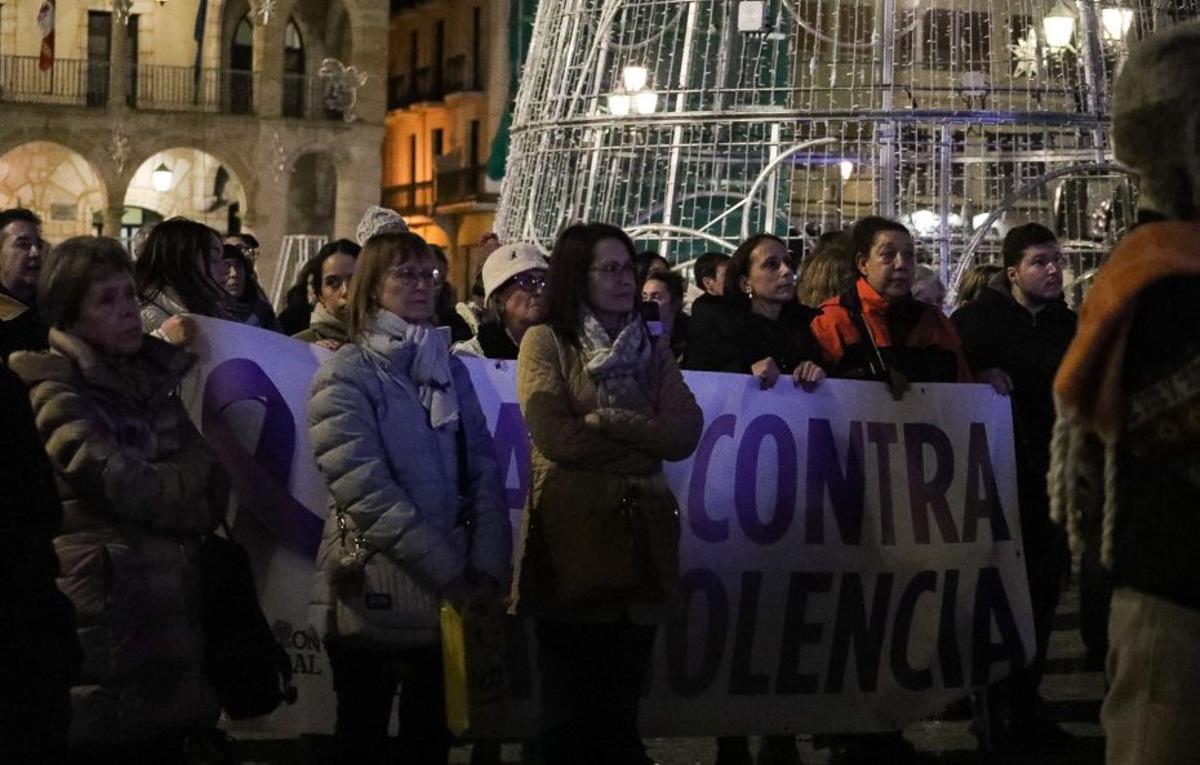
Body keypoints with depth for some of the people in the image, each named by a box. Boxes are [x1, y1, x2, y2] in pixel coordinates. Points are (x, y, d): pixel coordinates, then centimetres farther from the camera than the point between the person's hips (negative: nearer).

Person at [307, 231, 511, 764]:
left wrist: (487, 568, -9)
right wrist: (446, 571, -19)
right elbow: (367, 490, -17)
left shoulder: (452, 371, 11)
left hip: (447, 597, 5)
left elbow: (485, 475, 6)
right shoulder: (346, 375, -8)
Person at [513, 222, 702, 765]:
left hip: (639, 538, 4)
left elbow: (685, 434, 0)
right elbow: (555, 436, -11)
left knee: (621, 706, 7)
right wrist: (642, 445, -3)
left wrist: (607, 420, -11)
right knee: (568, 707, 0)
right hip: (571, 536, -4)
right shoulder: (546, 342, 2)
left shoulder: (652, 352, 16)